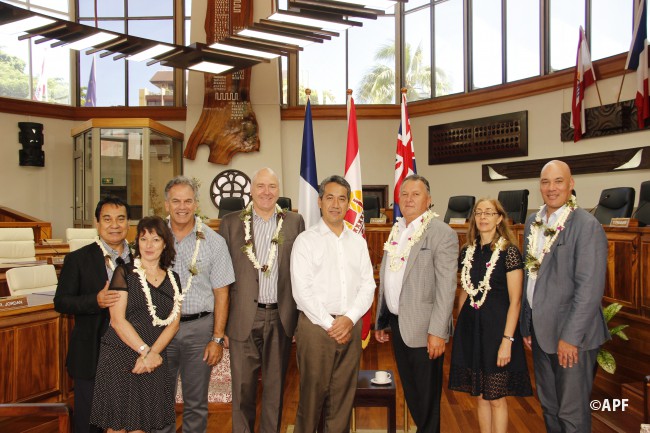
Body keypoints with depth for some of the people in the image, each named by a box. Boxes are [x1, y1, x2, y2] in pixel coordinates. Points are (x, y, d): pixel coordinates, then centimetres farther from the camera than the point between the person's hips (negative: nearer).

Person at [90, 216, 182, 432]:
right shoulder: (124, 272, -2)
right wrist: (145, 350, -13)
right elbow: (117, 320, -9)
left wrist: (152, 353, -11)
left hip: (154, 362, 3)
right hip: (119, 357, -3)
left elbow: (173, 323, 4)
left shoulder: (173, 279, 9)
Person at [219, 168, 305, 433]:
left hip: (281, 318, 1)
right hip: (244, 318, -1)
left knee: (275, 387, 14)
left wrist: (301, 317, 1)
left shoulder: (295, 222, 4)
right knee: (243, 388, 11)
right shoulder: (231, 223, 1)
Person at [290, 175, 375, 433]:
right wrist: (330, 324, -11)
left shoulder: (358, 242, 12)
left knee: (343, 395, 10)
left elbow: (367, 286, 6)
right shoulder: (306, 240, -1)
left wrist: (349, 319, -8)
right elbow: (302, 290, -8)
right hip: (316, 326, -3)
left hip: (351, 327, 4)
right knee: (312, 394, 5)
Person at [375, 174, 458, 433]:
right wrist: (380, 321, 13)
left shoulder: (442, 234, -11)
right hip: (397, 324, 7)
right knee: (409, 389, 20)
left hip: (423, 328, -7)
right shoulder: (395, 232, 10)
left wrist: (437, 331, -20)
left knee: (427, 395, 8)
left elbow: (446, 287, -16)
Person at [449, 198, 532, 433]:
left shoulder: (509, 251, -10)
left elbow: (515, 301, -11)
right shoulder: (467, 251, 6)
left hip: (496, 326, -5)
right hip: (470, 328, 5)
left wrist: (507, 340, -15)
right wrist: (460, 326, 11)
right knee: (480, 396, 15)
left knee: (496, 397, 6)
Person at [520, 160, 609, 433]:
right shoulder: (533, 222, 8)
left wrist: (571, 337, -19)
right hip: (540, 331, 7)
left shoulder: (587, 226, -14)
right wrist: (526, 325, 11)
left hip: (572, 335, -6)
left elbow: (590, 287, -17)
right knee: (548, 405, 20)